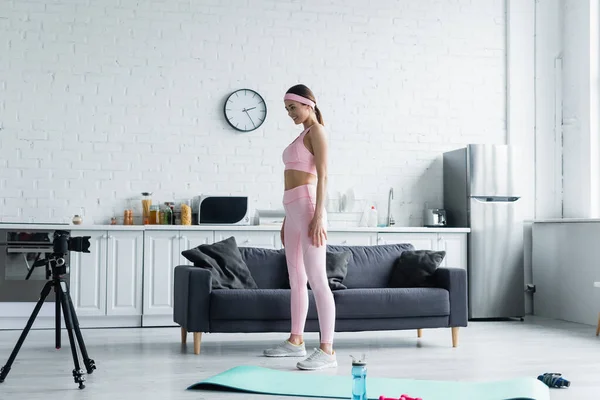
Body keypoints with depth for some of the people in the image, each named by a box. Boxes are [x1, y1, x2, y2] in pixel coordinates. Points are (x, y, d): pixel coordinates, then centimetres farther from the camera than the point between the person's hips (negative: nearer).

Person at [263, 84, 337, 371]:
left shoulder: (316, 130, -3)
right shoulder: (302, 135, 23)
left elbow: (322, 175, -13)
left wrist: (318, 216, -21)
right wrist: (287, 219, 22)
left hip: (307, 207, -10)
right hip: (293, 210, 10)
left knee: (317, 279, -13)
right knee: (297, 280, 13)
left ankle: (327, 351, -15)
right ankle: (295, 341, 21)